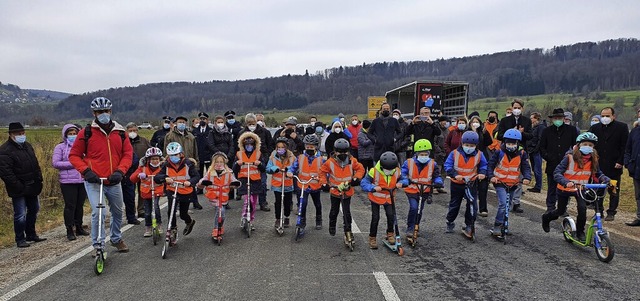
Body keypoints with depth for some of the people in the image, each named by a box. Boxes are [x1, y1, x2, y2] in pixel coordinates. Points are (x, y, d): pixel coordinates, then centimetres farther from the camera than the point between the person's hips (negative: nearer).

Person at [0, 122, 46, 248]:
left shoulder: (27, 146, 12)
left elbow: (35, 165, 19)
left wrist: (39, 180, 10)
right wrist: (18, 186, -21)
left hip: (32, 187, 8)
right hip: (19, 190, -8)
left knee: (33, 211, 17)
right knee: (20, 215, -4)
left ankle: (31, 235, 31)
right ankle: (20, 239, 9)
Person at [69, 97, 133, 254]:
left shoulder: (119, 132, 3)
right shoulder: (87, 132, -5)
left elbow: (128, 153, 3)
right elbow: (74, 155, -1)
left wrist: (120, 171, -12)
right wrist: (86, 171, -15)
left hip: (114, 181, 4)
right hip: (93, 181, -4)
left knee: (117, 212, 17)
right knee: (98, 212, -15)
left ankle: (116, 239, 40)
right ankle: (98, 245, 3)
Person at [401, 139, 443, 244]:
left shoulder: (432, 164, -4)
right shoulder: (409, 163, -11)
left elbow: (436, 176, 3)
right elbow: (403, 174, -7)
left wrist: (438, 182, -19)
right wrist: (406, 181, -28)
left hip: (424, 192, 3)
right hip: (411, 191, -3)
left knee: (420, 209, 14)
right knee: (414, 208, -20)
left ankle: (416, 226, 39)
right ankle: (410, 230, -7)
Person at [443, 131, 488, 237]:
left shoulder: (479, 155, -4)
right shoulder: (454, 153, -11)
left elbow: (484, 165, 12)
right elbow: (447, 166, -12)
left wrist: (482, 173, -8)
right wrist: (455, 175, -27)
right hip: (457, 184, -1)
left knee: (472, 205, -4)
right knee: (454, 204, 14)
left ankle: (469, 226, 8)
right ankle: (450, 222, 32)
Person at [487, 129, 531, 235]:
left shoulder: (522, 154, -3)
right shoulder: (499, 153, -9)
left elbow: (526, 168, -1)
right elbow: (490, 165, -7)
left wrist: (526, 178, -20)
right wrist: (491, 176, -23)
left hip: (513, 184, 4)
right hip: (500, 183, -4)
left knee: (508, 206, 14)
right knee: (503, 204, -19)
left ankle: (503, 225, 31)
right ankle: (497, 226, -10)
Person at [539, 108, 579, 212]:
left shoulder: (571, 130, 7)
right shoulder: (547, 131, 9)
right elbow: (542, 147, 11)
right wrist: (548, 157, -2)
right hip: (552, 165, 1)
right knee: (552, 188, 6)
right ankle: (550, 207, 15)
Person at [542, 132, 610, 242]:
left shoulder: (593, 160, -6)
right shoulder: (570, 157, -20)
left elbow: (598, 174, 0)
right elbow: (557, 172, -25)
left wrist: (606, 179, -21)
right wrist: (566, 182, -41)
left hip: (580, 189, 3)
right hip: (565, 188, -3)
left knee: (582, 208, -20)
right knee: (560, 212, 9)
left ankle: (580, 232, 2)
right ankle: (546, 217, 43)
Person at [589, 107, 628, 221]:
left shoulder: (622, 127, -1)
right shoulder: (595, 128, 7)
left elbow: (625, 146, -4)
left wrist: (620, 161, -10)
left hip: (614, 166, -2)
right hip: (598, 165, 2)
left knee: (614, 190, 7)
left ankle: (611, 213, 16)